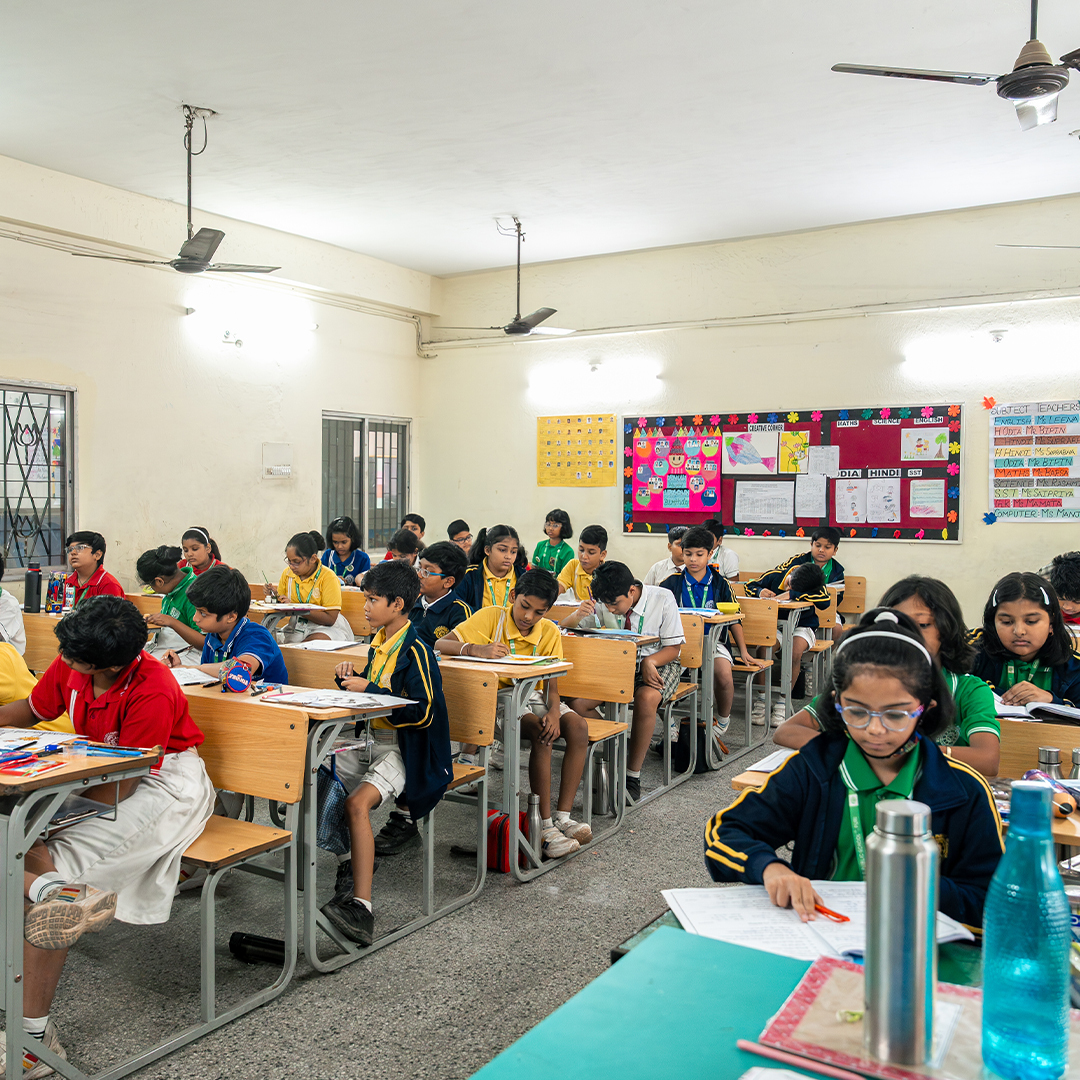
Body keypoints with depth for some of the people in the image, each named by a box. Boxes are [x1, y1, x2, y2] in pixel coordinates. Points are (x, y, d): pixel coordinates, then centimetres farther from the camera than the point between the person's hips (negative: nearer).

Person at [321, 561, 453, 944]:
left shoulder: (414, 650, -15)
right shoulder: (379, 642, 12)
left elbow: (422, 713, -21)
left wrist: (368, 691, -19)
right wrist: (351, 679, 3)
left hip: (405, 749, -9)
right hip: (372, 740, 9)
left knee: (357, 803, -29)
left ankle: (360, 907, -29)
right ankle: (355, 859, 10)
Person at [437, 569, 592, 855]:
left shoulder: (550, 633, 2)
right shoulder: (491, 617, -10)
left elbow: (553, 682, 0)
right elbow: (441, 645, -17)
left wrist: (554, 711, -22)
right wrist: (476, 649, -37)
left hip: (533, 695, 5)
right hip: (497, 696, -5)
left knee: (578, 726, -21)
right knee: (540, 732, -31)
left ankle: (563, 817, -18)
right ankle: (545, 827, -27)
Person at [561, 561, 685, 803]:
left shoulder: (662, 600, -15)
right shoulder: (603, 603, -7)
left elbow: (673, 647, -8)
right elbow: (565, 629, 0)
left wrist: (649, 662, -29)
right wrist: (578, 614, -24)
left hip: (658, 663, -3)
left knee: (646, 698, -38)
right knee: (577, 703, -22)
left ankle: (633, 775, -24)